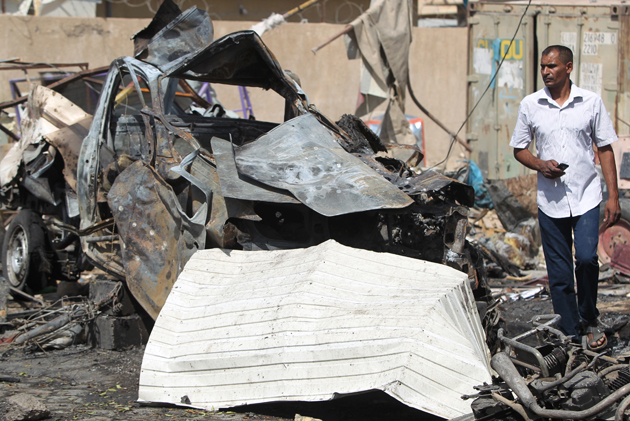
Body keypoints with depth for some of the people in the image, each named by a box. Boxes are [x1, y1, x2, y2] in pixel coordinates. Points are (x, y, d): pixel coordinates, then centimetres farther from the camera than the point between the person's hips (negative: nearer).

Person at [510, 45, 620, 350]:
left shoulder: (591, 102, 0)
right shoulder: (530, 105, 2)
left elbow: (604, 149, 4)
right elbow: (519, 149, 12)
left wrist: (613, 196, 0)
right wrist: (540, 164, -10)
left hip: (587, 196, -1)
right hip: (550, 199, 1)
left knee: (586, 257, -17)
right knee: (559, 273, 3)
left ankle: (589, 319, 7)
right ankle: (570, 335, 14)